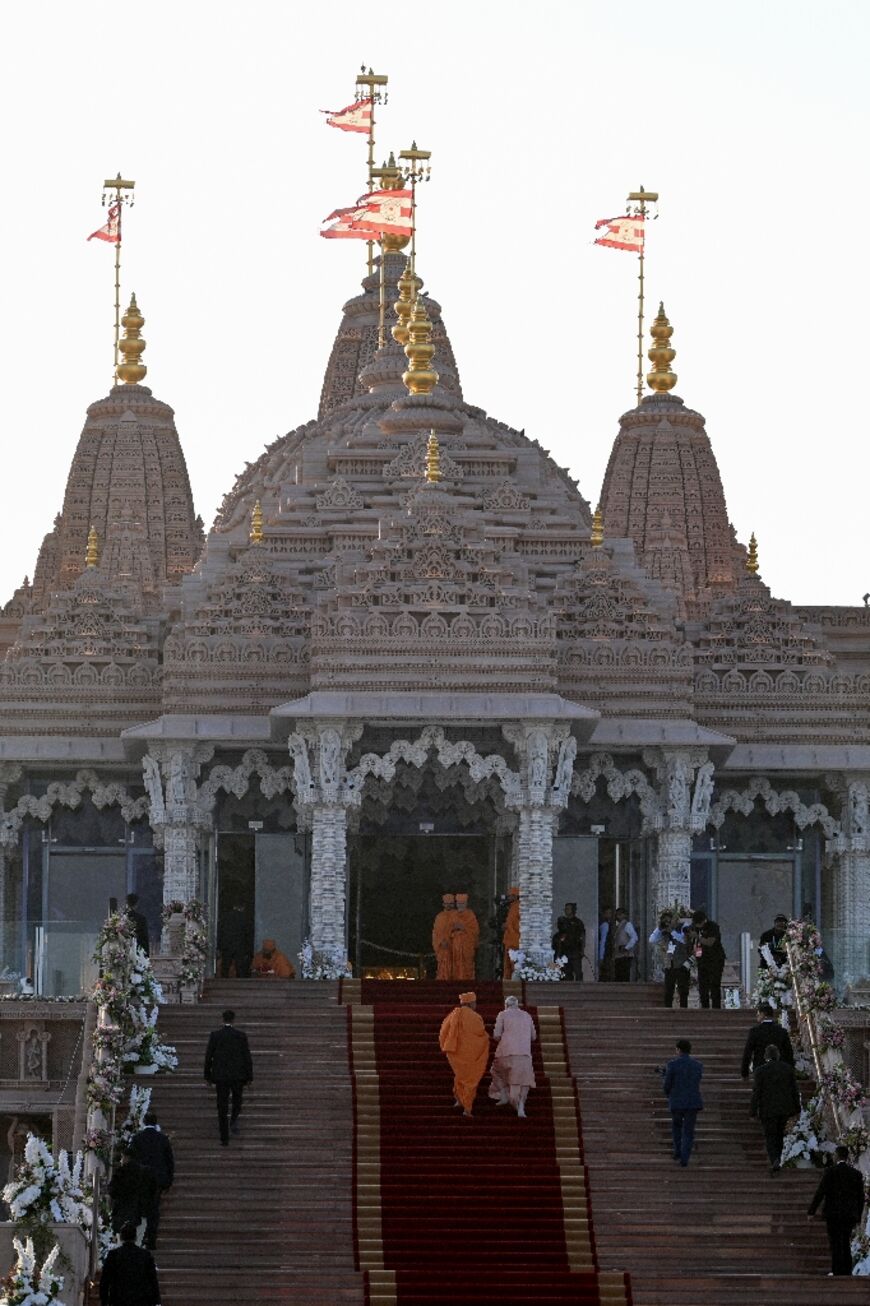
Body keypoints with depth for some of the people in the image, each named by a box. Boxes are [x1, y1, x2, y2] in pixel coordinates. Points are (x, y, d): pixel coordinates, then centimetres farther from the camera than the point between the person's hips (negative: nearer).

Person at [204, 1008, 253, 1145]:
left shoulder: (214, 1035, -5)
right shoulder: (241, 1036, -5)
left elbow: (208, 1056, -2)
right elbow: (247, 1057, -2)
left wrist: (207, 1076, 7)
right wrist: (249, 1076, 6)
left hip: (220, 1076, 0)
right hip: (238, 1076, 0)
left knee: (222, 1108, 6)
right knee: (237, 1100, 25)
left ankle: (224, 1139, 5)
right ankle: (234, 1120, -3)